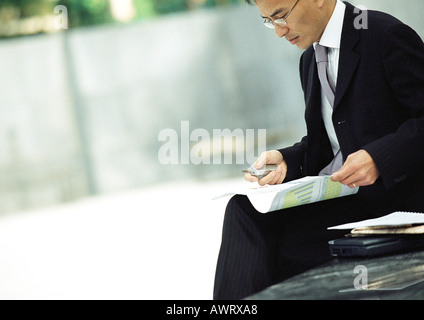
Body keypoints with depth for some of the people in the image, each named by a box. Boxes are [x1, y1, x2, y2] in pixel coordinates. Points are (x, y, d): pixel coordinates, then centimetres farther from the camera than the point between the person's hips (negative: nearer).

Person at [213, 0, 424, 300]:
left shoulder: (388, 35, -10)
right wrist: (284, 161, -2)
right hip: (335, 194, 8)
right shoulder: (311, 60, 16)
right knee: (244, 208, -16)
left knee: (289, 237, -27)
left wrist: (378, 158, -26)